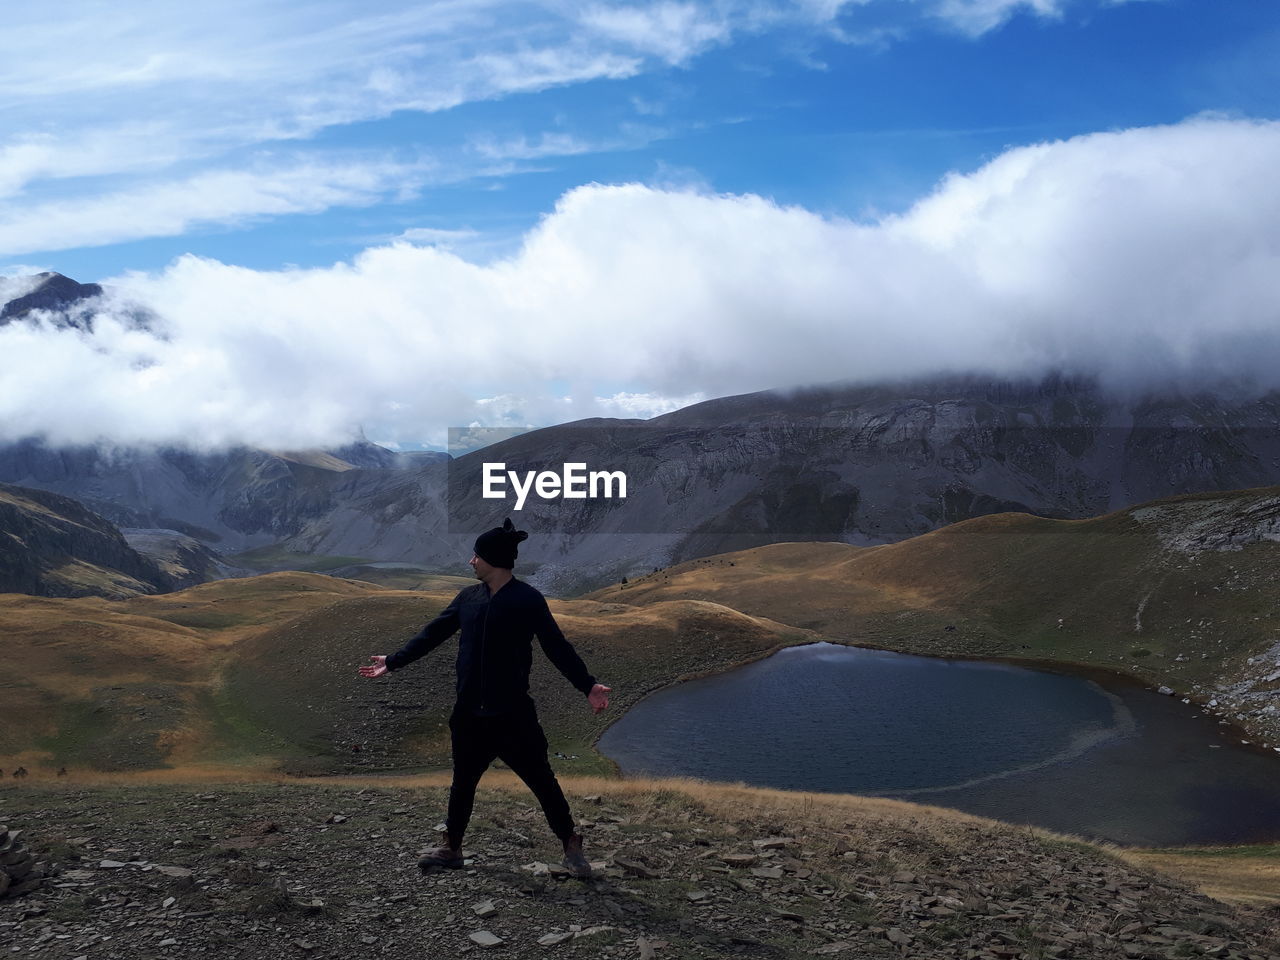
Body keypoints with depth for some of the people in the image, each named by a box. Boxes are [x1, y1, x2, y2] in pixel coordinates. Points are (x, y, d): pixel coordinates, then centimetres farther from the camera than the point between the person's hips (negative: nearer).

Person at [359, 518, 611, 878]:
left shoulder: (528, 600, -9)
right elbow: (433, 633, 16)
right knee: (463, 781, 15)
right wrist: (393, 661, 18)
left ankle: (572, 847, 14)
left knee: (540, 778, 0)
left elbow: (557, 647, -8)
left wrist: (587, 685, -15)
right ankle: (451, 848, 32)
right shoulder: (469, 597, 7)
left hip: (512, 713, -5)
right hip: (470, 712, 5)